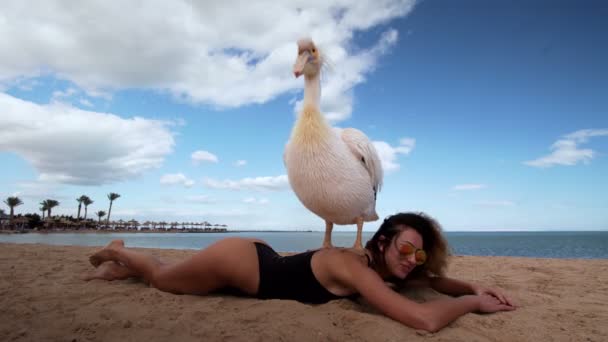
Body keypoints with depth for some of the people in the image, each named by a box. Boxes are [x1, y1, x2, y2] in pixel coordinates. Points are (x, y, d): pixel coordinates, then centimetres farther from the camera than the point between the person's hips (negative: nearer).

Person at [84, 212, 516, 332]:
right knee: (161, 277, 22)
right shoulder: (355, 266, -34)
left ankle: (119, 269, 53)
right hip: (237, 259, -7)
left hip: (260, 256, 7)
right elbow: (425, 319, -43)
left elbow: (433, 279, 5)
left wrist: (475, 285, -12)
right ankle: (118, 253, 49)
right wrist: (472, 303, -26)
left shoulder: (379, 265, -9)